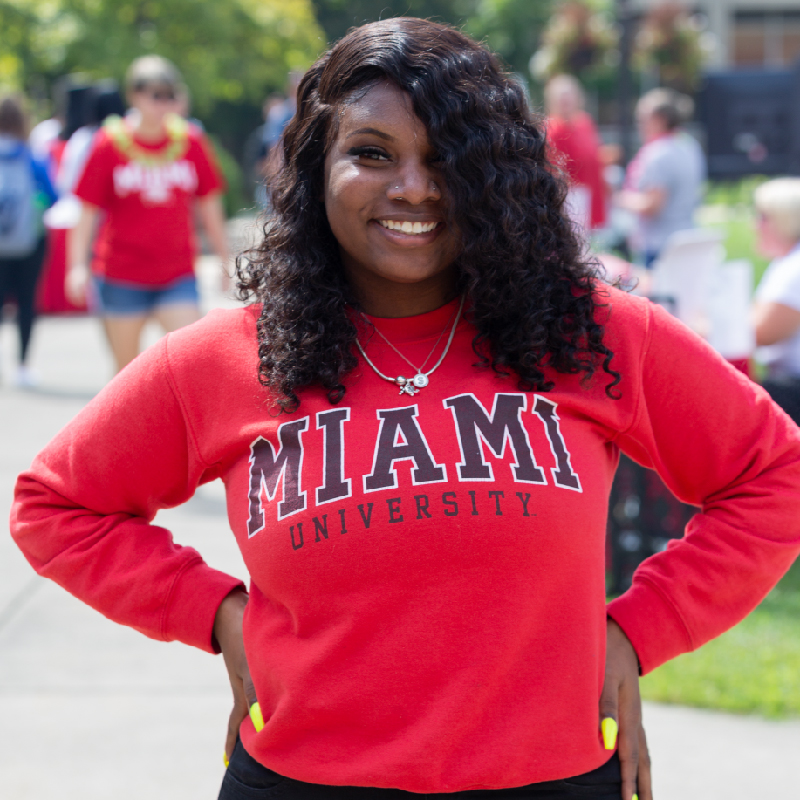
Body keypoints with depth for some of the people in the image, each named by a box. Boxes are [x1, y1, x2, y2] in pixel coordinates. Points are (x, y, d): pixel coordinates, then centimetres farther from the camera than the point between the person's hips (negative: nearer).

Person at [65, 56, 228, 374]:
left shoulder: (191, 141, 2)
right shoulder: (109, 144, -4)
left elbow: (209, 204, 11)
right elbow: (87, 210, -3)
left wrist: (225, 259, 13)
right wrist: (77, 266, -11)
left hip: (178, 276, 1)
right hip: (122, 277, -1)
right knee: (128, 371, 8)